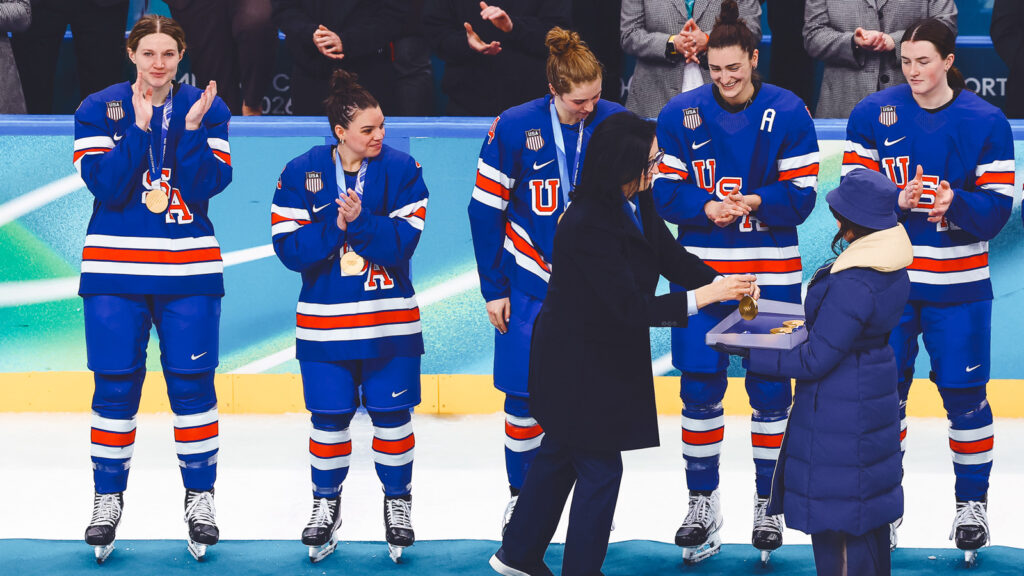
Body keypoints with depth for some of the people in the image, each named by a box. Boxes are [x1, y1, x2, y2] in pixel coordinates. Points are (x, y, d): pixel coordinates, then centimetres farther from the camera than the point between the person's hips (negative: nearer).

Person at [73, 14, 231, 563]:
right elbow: (106, 185, -11)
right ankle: (108, 497, 14)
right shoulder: (99, 110, 0)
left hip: (189, 269, 0)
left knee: (192, 383, 1)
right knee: (115, 384, 2)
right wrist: (139, 127, -19)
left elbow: (205, 184, -7)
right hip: (114, 267, 0)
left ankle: (200, 496, 13)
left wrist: (192, 129, -18)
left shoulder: (206, 109, 3)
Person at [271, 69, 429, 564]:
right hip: (324, 321, 0)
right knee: (329, 416, 6)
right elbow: (289, 248, -10)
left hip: (389, 319, 0)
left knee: (392, 414, 5)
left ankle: (397, 500, 23)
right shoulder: (301, 173, -4)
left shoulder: (401, 170, -5)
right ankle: (326, 502, 24)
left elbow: (402, 243, -14)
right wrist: (334, 227, -23)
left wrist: (361, 221, -27)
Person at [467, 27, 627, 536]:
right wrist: (493, 288, -2)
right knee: (525, 393, 3)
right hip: (530, 282, -1)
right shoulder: (514, 128, -12)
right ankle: (522, 493, 21)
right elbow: (486, 208, -4)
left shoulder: (616, 123, -7)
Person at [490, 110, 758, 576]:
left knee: (561, 452, 22)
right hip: (579, 362, -10)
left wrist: (724, 283, -13)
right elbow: (630, 307, -32)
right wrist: (706, 295, -30)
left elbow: (671, 257, 5)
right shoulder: (588, 226, -32)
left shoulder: (636, 202, -4)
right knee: (600, 467, 3)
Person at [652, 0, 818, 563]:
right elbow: (664, 191, -1)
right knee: (699, 386, 4)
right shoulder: (680, 114, -1)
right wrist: (707, 208, -19)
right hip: (700, 269, 1)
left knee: (770, 388, 4)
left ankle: (768, 501, 18)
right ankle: (703, 501, 17)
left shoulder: (788, 113, -5)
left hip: (771, 272, -1)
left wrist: (755, 203, -25)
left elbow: (801, 195, -6)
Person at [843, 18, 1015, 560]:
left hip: (958, 281, -1)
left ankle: (972, 502, 20)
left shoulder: (986, 122, -5)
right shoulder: (873, 113, -2)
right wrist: (898, 200, -22)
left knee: (963, 392, 3)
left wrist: (953, 205, -26)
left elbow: (996, 208, -7)